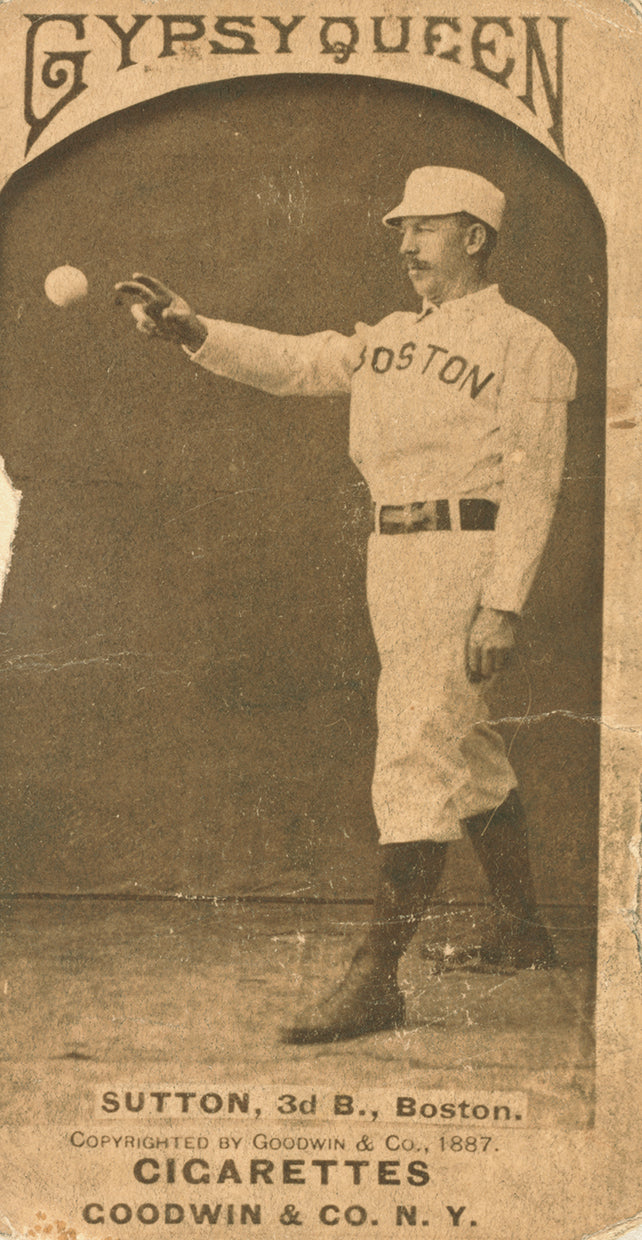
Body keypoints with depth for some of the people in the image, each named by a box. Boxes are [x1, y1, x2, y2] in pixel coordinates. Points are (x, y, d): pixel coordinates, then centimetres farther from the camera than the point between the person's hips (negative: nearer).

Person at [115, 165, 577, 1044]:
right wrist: (188, 327, -9)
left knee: (414, 755, -13)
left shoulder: (525, 346, -4)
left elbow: (531, 485, -10)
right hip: (392, 557, 8)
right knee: (465, 749, 17)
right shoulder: (391, 339, 17)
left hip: (466, 557, -8)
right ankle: (522, 936, 32)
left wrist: (503, 606, -19)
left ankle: (376, 979, -13)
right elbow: (291, 363, 7)